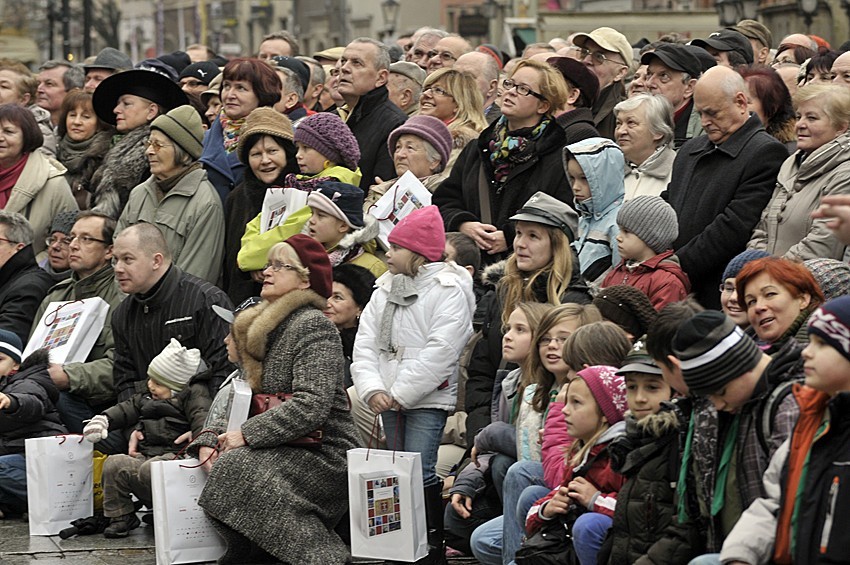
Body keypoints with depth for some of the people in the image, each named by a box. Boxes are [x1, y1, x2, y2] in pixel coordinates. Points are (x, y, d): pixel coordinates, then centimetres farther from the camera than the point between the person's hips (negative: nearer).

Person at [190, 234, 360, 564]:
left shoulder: (313, 327, -9)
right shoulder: (257, 327, 17)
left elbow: (311, 407, -21)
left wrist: (246, 435, -19)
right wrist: (209, 441, -3)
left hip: (324, 456, -8)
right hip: (282, 452, 8)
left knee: (235, 467, -29)